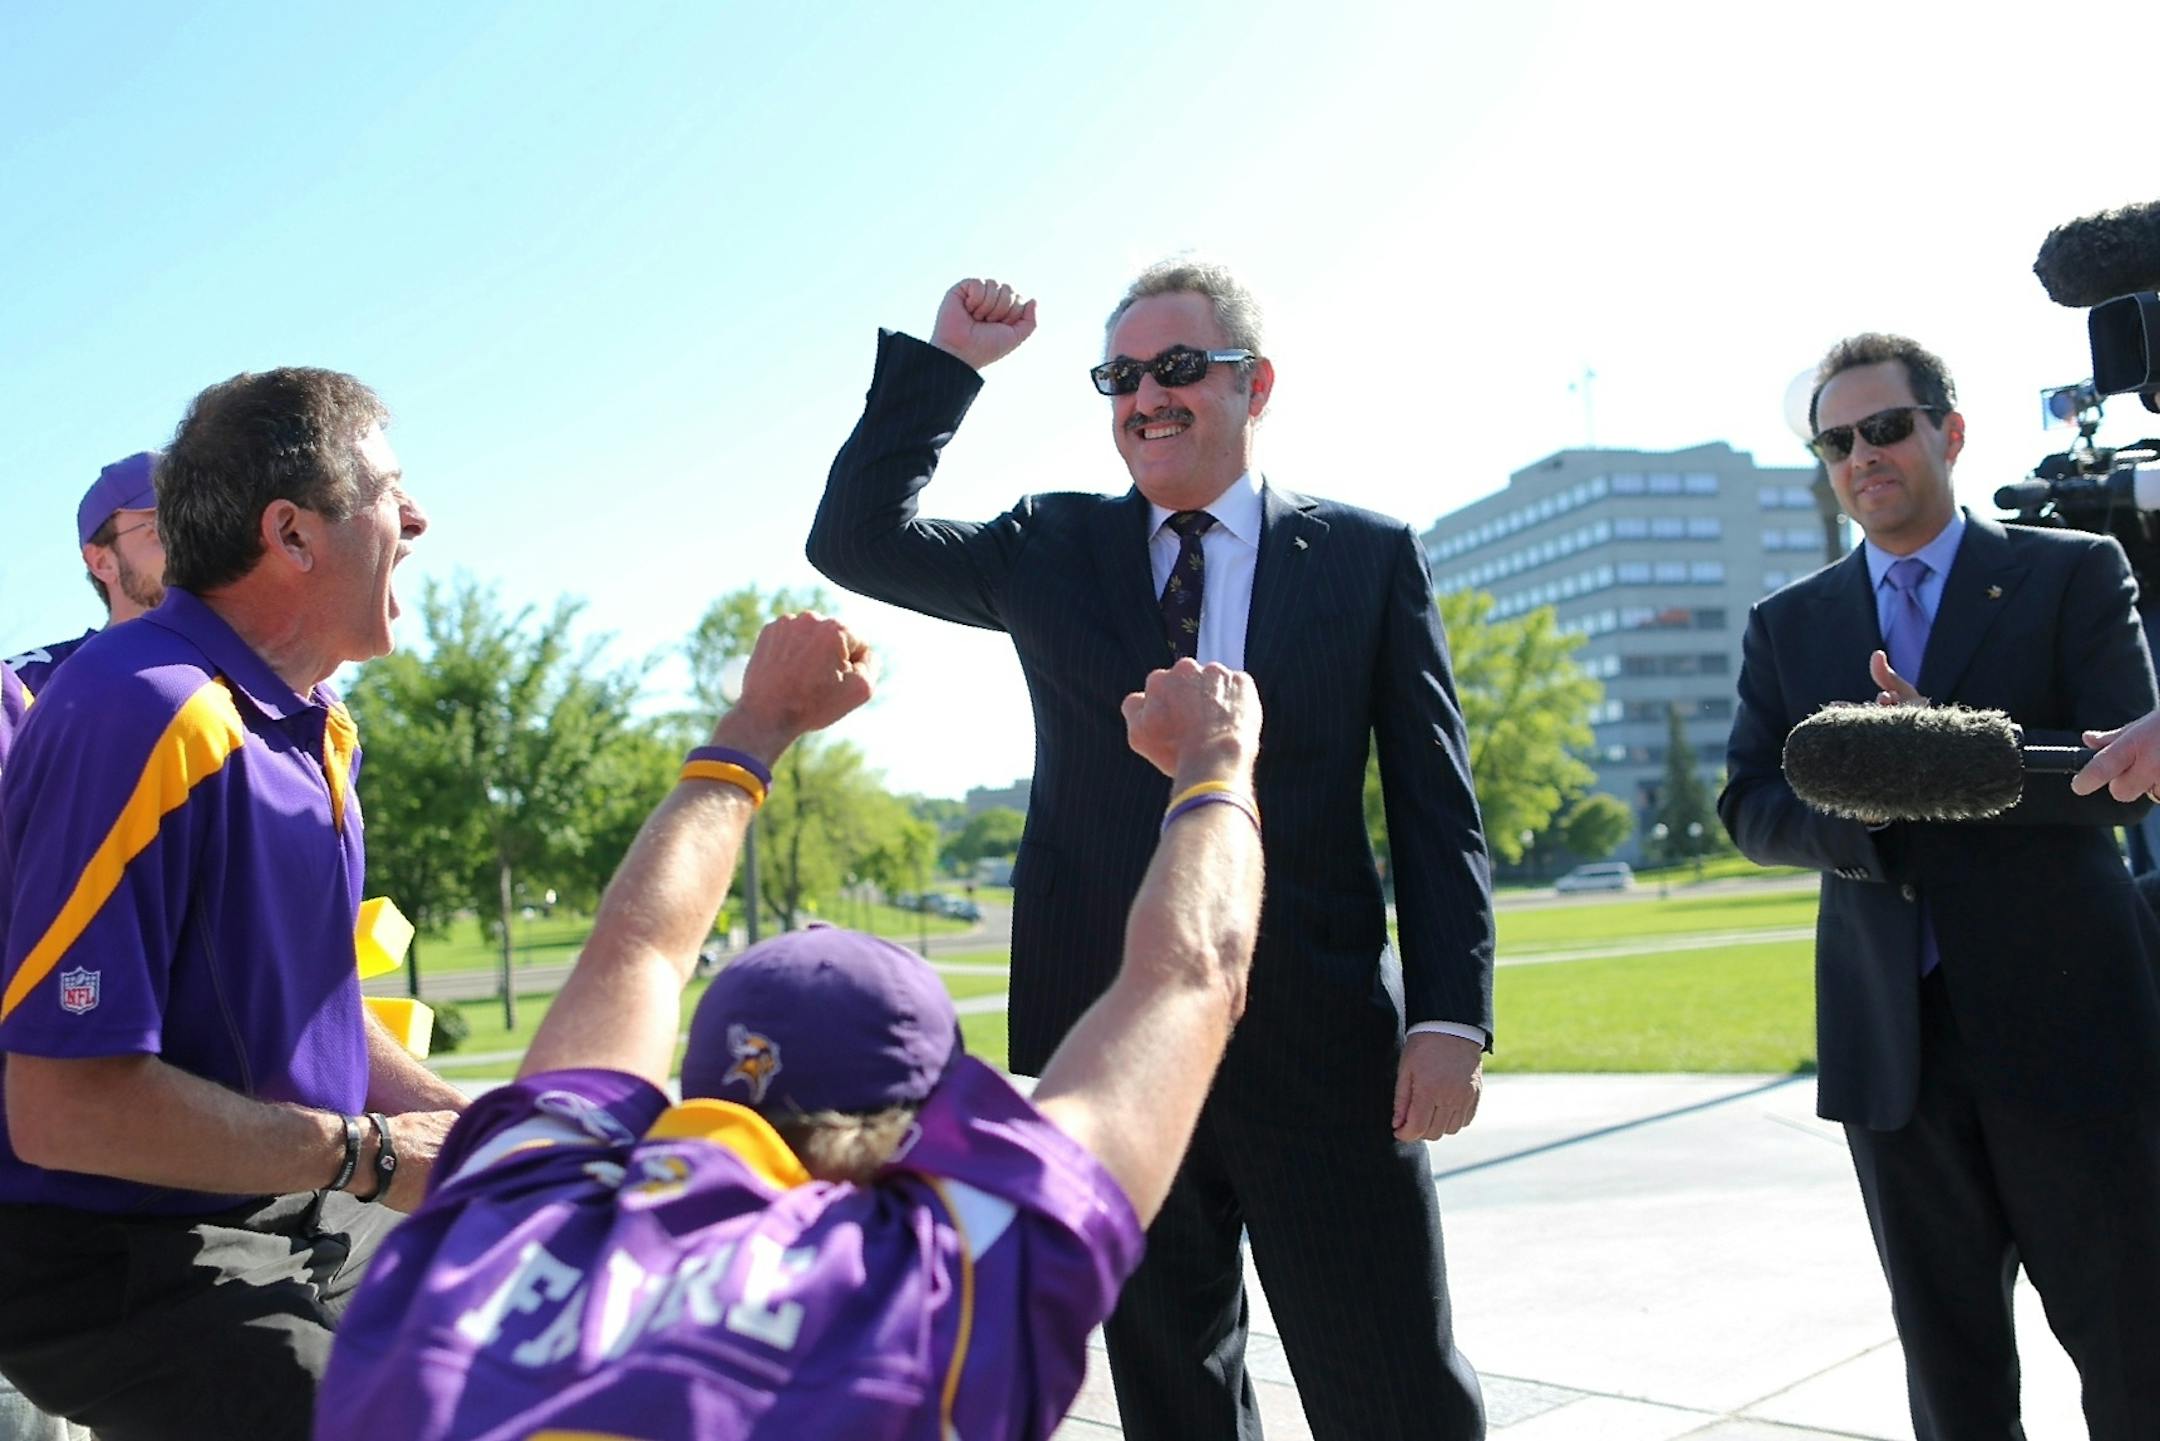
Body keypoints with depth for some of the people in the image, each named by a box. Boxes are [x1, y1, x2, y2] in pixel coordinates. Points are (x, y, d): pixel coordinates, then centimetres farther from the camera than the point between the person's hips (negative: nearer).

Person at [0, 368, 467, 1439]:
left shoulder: (316, 727, 8)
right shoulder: (146, 718, -24)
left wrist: (469, 1129, 2)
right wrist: (370, 1155, -20)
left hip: (306, 1220, 9)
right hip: (121, 1265, -9)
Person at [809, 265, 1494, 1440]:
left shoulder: (1367, 556, 3)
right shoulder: (1054, 550, 9)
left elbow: (1437, 807, 1)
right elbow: (855, 541, 2)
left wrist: (1450, 1017, -7)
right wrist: (945, 363, -3)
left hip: (1323, 1042, -2)